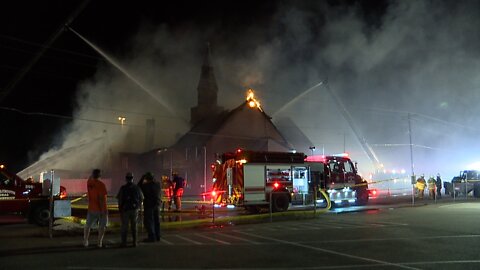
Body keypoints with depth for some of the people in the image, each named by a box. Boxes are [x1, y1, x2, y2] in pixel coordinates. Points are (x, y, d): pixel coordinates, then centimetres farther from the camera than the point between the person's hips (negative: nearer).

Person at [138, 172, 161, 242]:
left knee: (148, 221, -1)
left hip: (149, 205, -7)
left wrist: (142, 179, 3)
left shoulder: (146, 185, -16)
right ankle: (157, 236, 19)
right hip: (156, 204, 7)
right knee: (156, 220, 14)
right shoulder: (157, 184, 2)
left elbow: (139, 187, 0)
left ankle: (152, 237, -4)